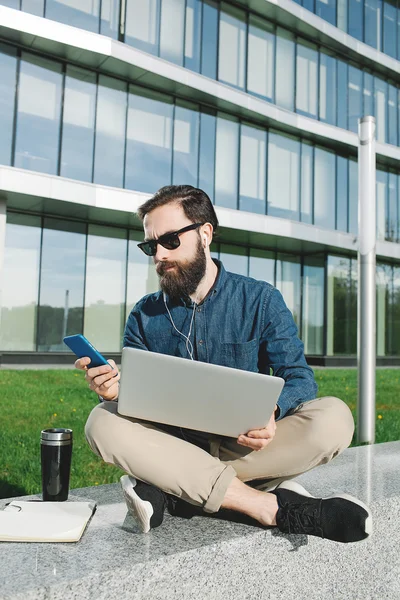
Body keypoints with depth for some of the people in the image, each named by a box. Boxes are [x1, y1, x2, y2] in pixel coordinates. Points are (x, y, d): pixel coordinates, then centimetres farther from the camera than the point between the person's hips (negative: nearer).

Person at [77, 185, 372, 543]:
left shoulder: (261, 300, 1)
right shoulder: (144, 316, 6)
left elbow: (299, 378, -4)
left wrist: (272, 412, -27)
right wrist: (115, 390, -20)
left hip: (245, 446, -1)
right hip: (175, 446, 2)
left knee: (333, 418, -26)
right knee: (103, 422, -26)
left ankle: (175, 492, -25)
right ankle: (270, 506, -29)